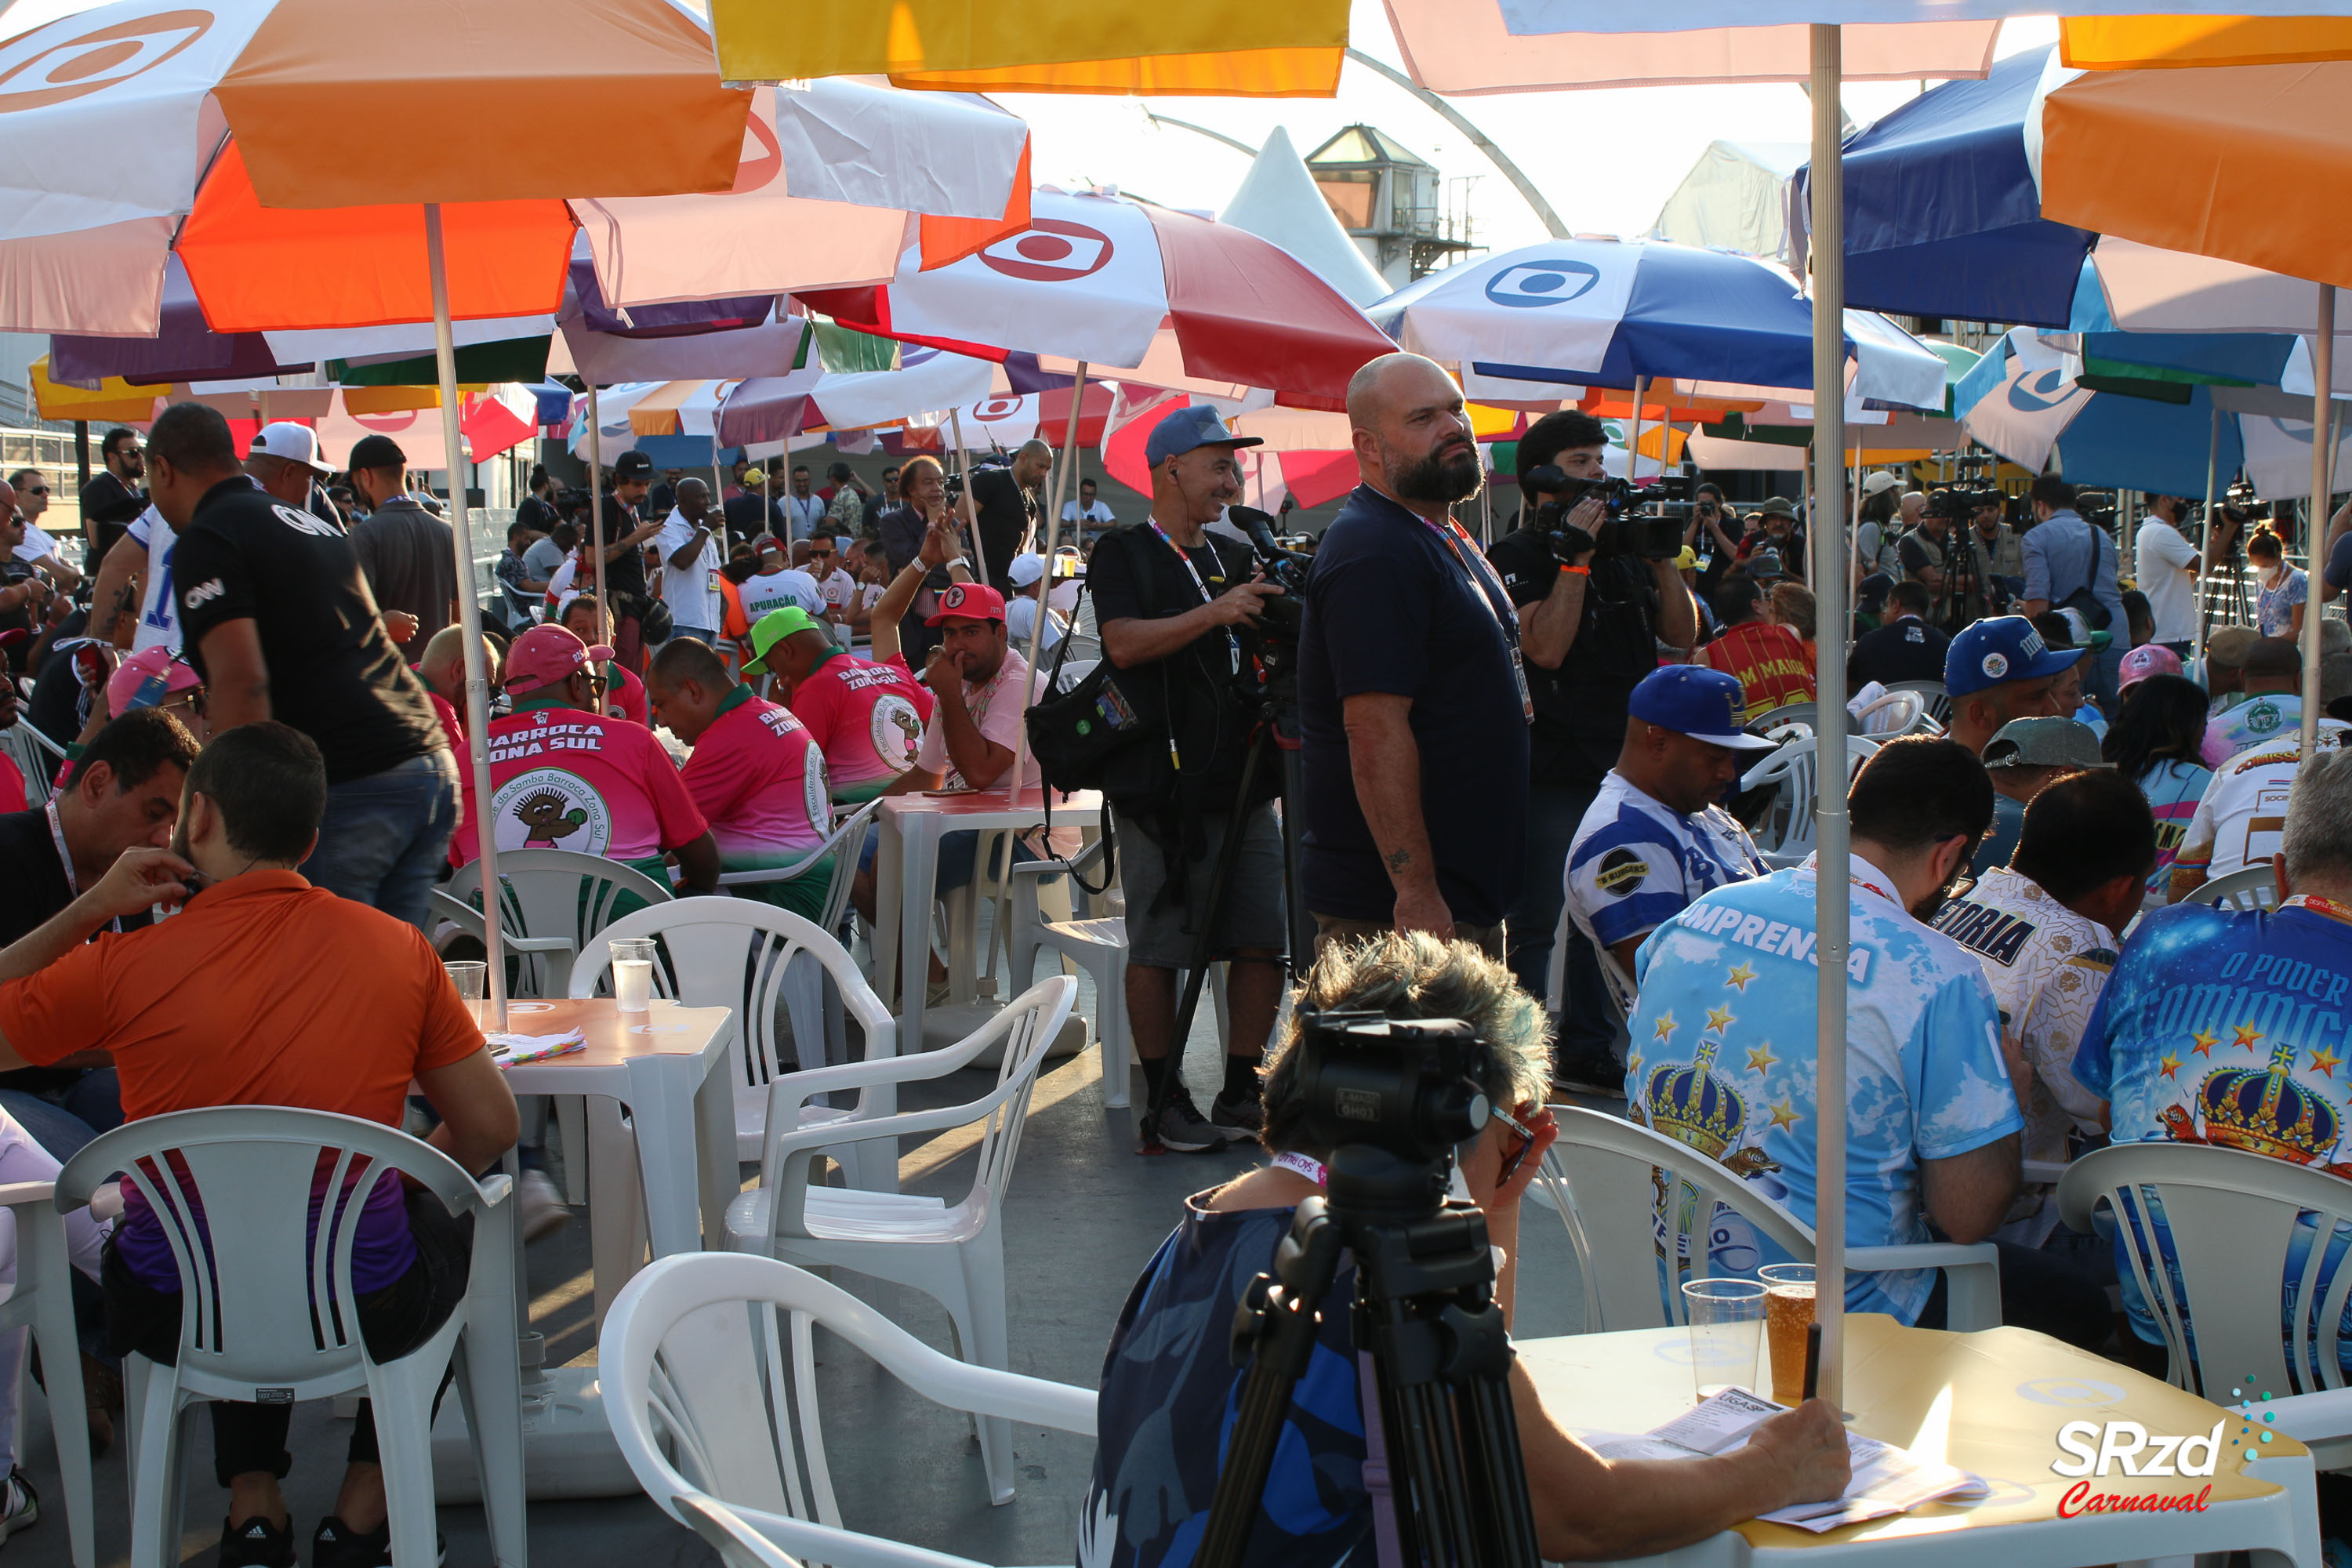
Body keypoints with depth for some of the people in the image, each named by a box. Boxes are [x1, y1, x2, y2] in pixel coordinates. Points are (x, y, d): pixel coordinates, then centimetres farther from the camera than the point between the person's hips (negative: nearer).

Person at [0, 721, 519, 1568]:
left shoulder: (122, 965, -11)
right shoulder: (397, 947, -6)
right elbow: (491, 1126, 1)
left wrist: (88, 910, 7)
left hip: (175, 1317, 1)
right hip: (363, 1315, -1)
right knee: (449, 1218, 32)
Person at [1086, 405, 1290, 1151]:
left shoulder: (1235, 557, 19)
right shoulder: (1124, 552, -1)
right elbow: (1123, 643, -16)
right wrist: (1214, 612, -22)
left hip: (1244, 780, 7)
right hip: (1162, 787, -6)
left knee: (1264, 941, 4)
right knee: (1158, 947, -1)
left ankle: (1242, 1092, 14)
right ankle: (1165, 1100, 8)